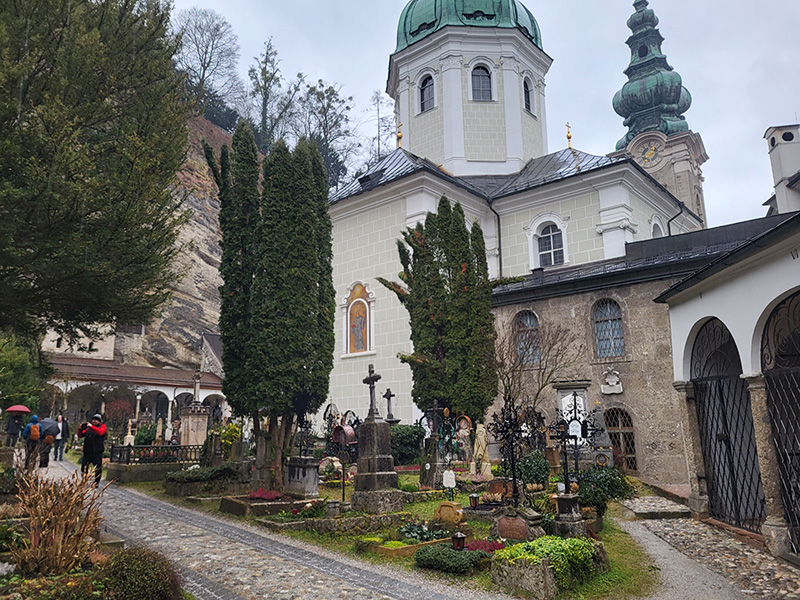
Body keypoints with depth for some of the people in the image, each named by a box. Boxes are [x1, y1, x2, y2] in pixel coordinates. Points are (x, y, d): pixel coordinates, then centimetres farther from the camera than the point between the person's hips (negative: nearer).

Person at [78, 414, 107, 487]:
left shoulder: (102, 426, 3)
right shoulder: (88, 428, 16)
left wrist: (91, 426, -21)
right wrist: (80, 429, -3)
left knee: (98, 467, -3)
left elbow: (100, 432, -18)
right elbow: (80, 435, 15)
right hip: (87, 451, 5)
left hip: (97, 451, -5)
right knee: (84, 467, 6)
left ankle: (96, 482, 8)